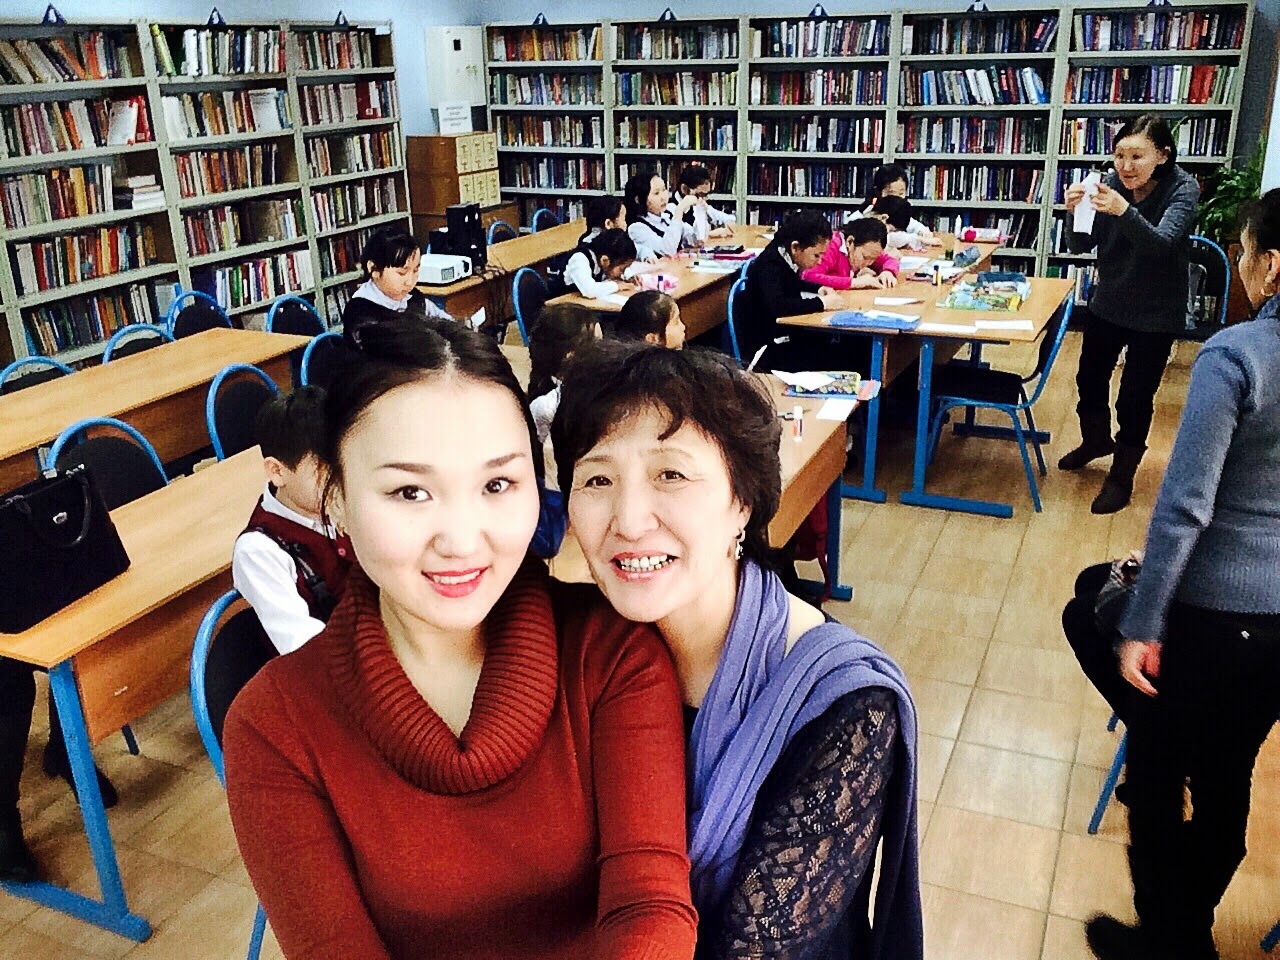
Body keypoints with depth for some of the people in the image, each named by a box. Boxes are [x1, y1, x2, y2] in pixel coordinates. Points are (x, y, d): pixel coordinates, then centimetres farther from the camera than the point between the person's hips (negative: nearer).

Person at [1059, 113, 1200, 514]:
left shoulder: (1183, 189, -19)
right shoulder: (1113, 183, -10)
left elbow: (1161, 244, -33)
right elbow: (1081, 246, -11)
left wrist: (1124, 211, -51)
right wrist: (1076, 213, -32)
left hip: (1155, 314, -4)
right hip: (1108, 304, 5)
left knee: (1135, 398, -2)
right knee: (1089, 379, 19)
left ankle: (1121, 477, 17)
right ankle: (1095, 440, 47)